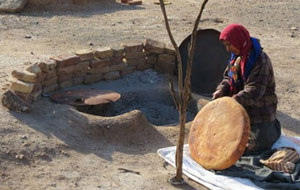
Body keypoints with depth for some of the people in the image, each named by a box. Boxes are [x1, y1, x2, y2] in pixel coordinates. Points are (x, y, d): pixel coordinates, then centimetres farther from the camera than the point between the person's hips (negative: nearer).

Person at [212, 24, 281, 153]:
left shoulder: (260, 60, -23)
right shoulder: (237, 56, 3)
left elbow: (254, 91, -29)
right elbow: (228, 78, 12)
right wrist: (221, 90, -11)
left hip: (259, 110, -8)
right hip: (242, 110, 8)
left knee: (256, 146, -8)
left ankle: (274, 128, 22)